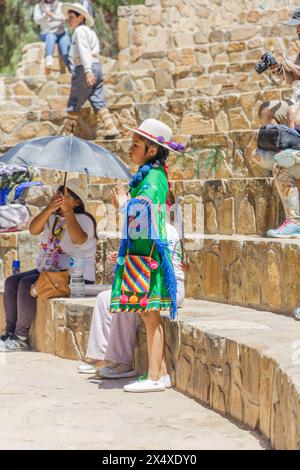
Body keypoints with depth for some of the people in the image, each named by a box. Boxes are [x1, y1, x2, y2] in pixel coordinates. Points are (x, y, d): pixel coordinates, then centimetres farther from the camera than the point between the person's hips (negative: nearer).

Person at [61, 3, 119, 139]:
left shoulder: (80, 31, -6)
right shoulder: (90, 31, 23)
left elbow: (84, 51, -18)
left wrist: (87, 70, -28)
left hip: (83, 68, -9)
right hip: (97, 67, 9)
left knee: (74, 103, -1)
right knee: (98, 102, 3)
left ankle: (68, 132, 4)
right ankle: (111, 130, -8)